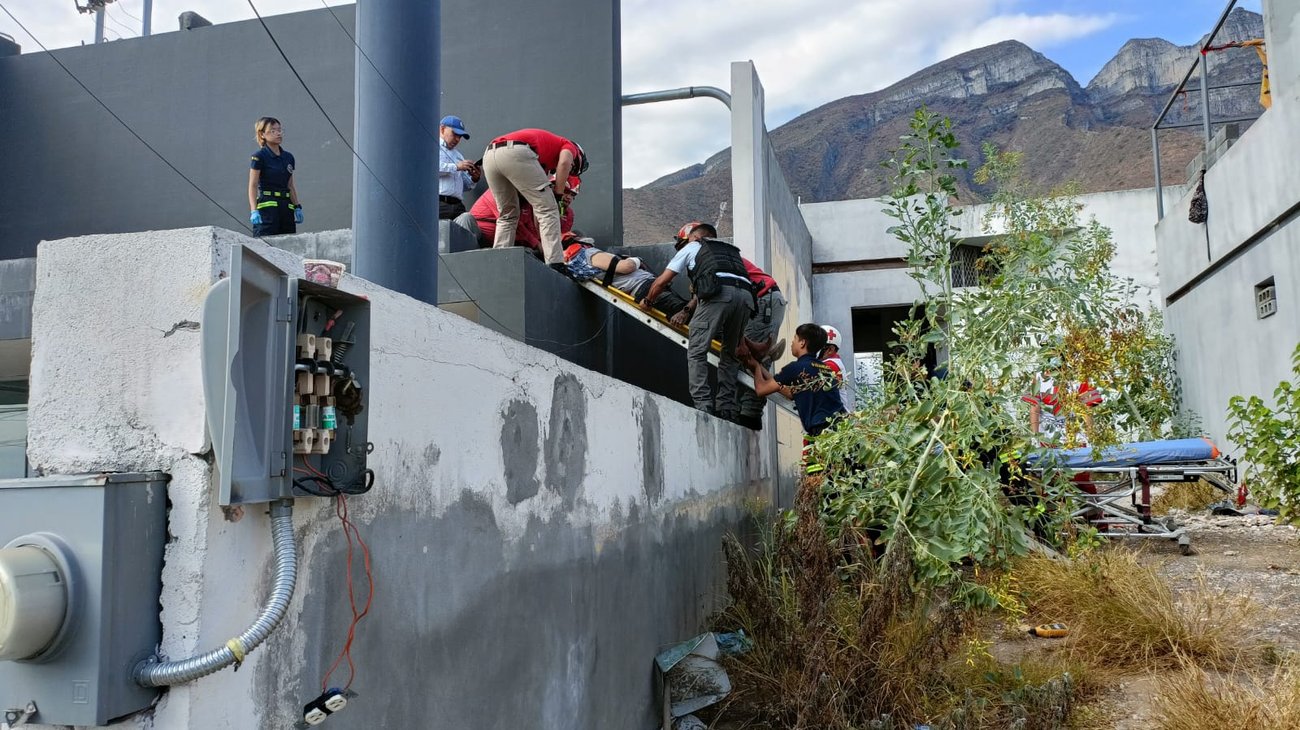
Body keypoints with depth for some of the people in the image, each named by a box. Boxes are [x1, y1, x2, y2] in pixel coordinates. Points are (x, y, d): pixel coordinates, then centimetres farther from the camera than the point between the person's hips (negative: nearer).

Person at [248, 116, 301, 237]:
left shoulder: (288, 157, 14)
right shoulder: (259, 157, -3)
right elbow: (253, 186, -6)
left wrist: (297, 207, 13)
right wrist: (254, 211, -16)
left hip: (286, 206, 6)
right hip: (267, 206, -6)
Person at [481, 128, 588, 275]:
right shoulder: (569, 147, 26)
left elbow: (536, 206, 40)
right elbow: (564, 162, -3)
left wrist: (541, 240, 41)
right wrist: (558, 196, 6)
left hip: (489, 154, 7)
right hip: (515, 152, -7)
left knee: (507, 215, 22)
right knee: (548, 210, 3)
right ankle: (555, 264, -4)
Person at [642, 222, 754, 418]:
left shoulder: (691, 247, 28)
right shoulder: (731, 250, 41)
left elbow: (662, 281, 26)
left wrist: (647, 301, 43)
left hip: (719, 293, -5)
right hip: (746, 294, 5)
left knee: (697, 351, -2)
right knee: (731, 355, 15)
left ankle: (703, 405, -13)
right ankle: (726, 407, 7)